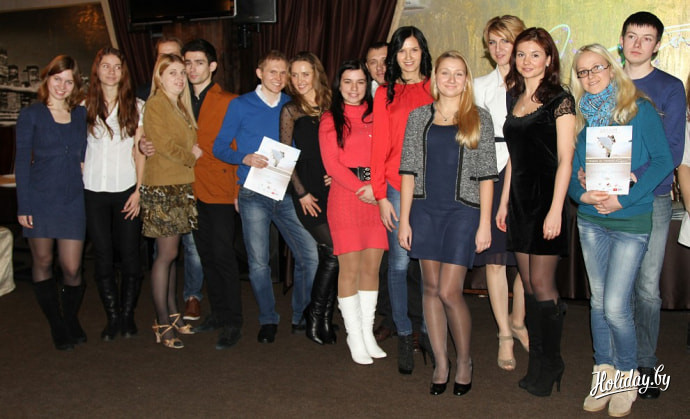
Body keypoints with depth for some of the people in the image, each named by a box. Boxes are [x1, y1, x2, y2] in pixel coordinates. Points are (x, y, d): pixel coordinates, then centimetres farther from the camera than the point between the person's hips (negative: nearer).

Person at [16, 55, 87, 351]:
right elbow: (22, 162, -1)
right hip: (39, 198, -1)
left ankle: (72, 319, 24)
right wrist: (23, 206, -6)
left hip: (73, 199, 2)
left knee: (72, 268, 0)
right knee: (42, 263, 7)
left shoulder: (82, 114, 9)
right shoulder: (31, 115, 1)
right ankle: (56, 325, 21)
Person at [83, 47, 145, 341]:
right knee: (103, 258, 5)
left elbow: (140, 151, 3)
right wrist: (78, 187, -1)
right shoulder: (86, 108, 9)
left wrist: (138, 190, -5)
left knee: (130, 256, 1)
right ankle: (112, 318, 15)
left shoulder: (137, 107, 6)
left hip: (127, 190, -1)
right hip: (94, 192, 1)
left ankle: (127, 316, 14)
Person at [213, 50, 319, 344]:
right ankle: (268, 320, 22)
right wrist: (245, 158, -16)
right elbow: (219, 147, 4)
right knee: (258, 262, 3)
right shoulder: (240, 106, 4)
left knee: (311, 255, -6)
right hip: (253, 195, -1)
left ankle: (301, 316, 14)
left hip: (287, 193, 2)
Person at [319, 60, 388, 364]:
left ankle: (368, 333, 17)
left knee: (371, 266, 5)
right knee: (350, 268, -2)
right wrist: (361, 189, -11)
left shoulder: (375, 115, 14)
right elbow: (331, 164, -3)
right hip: (345, 196, -3)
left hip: (377, 196, 3)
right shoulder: (330, 119, 6)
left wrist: (377, 188, -6)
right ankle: (354, 337, 10)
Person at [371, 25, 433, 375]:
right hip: (397, 186, 0)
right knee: (399, 262, -1)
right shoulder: (385, 94, 8)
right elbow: (379, 146, 4)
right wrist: (380, 195, -2)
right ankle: (404, 335, 12)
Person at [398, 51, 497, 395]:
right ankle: (441, 364, 19)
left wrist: (485, 224, -5)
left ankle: (463, 360, 18)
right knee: (431, 288, 6)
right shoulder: (419, 117, 9)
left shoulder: (479, 118, 3)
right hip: (425, 209, 3)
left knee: (449, 291, -6)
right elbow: (409, 170, 6)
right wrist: (404, 219, 1)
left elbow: (486, 174, 0)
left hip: (462, 210, -3)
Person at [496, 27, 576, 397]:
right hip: (520, 200, 7)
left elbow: (565, 160, -11)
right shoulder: (516, 100, 14)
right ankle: (536, 365, 20)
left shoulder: (559, 100, -6)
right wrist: (504, 202, 14)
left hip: (547, 199, -7)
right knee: (528, 286, 9)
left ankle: (550, 365, 13)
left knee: (542, 286, -4)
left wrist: (555, 210, -17)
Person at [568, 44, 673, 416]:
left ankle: (627, 376, 17)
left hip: (631, 220, -4)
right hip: (590, 220, 4)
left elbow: (663, 161, -9)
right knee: (598, 301, 11)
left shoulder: (639, 109, -5)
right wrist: (583, 194, -15)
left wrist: (622, 199, -18)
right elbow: (570, 167, 7)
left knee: (615, 306, -8)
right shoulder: (580, 117, 6)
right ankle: (603, 374, 26)